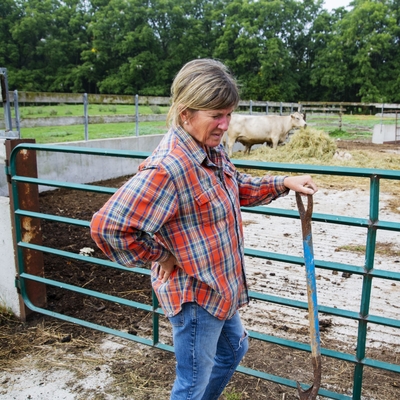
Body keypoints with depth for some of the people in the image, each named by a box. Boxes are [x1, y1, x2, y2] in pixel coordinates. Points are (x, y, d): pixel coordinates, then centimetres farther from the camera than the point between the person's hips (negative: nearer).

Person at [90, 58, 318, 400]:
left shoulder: (213, 150, -1)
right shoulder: (167, 167, -31)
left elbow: (238, 188, 18)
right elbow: (107, 227, -34)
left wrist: (284, 184, 8)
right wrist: (160, 256, -22)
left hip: (221, 287, 10)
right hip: (195, 294, -9)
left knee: (234, 349, 31)